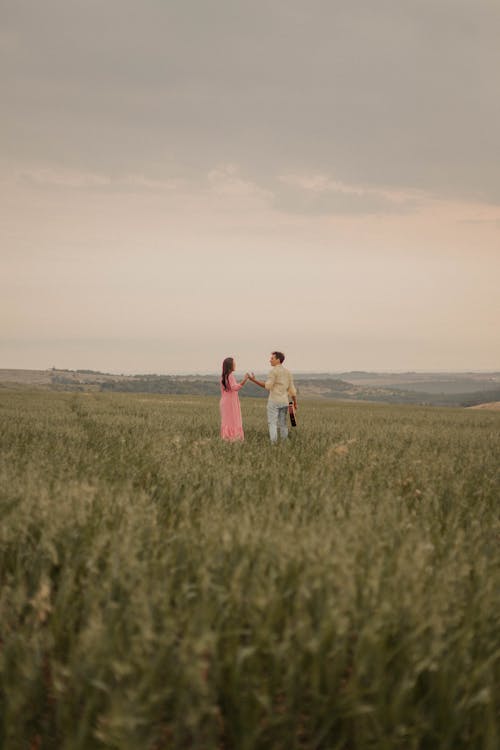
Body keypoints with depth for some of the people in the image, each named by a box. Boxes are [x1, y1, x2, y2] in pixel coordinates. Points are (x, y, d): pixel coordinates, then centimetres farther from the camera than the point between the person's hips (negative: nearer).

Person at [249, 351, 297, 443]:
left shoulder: (273, 371, -10)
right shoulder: (288, 372, 11)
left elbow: (267, 386, -18)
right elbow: (292, 389, 10)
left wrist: (254, 380, -18)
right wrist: (295, 403, 18)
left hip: (274, 401, -6)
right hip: (284, 402, 6)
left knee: (272, 424, -4)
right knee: (283, 424, 10)